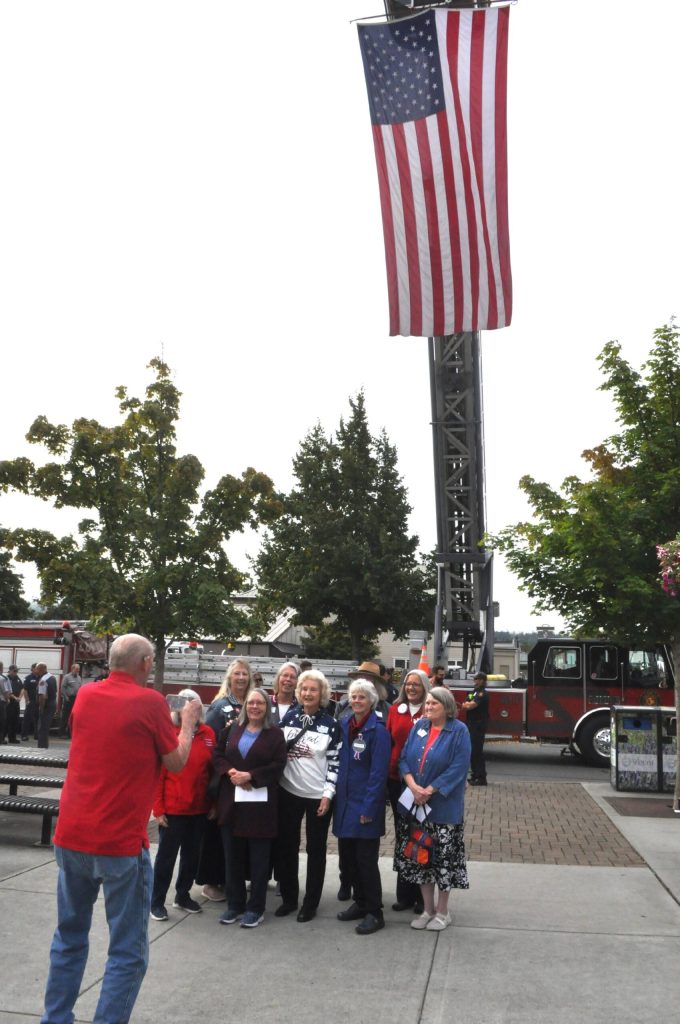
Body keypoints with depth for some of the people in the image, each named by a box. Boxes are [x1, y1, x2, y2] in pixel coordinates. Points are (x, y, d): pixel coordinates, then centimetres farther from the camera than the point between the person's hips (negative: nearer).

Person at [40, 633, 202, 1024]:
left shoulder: (85, 696, 6)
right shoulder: (150, 701, -11)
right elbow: (177, 762, -2)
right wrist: (188, 722, 13)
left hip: (70, 836, 6)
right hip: (120, 842, -6)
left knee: (69, 937, 21)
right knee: (128, 951, 5)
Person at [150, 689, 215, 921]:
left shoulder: (208, 734, 1)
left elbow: (212, 768, 7)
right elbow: (157, 772, -9)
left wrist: (213, 801, 5)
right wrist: (158, 808, -10)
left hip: (200, 807, 4)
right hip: (173, 808, -4)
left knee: (192, 854, 15)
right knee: (166, 855, 7)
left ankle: (183, 895, 32)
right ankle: (157, 901, 21)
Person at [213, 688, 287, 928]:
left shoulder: (275, 734, 0)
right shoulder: (232, 730, 12)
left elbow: (278, 765, -8)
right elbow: (218, 755, 9)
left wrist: (250, 776, -17)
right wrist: (230, 772, -10)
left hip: (261, 803, -3)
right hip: (231, 800, 4)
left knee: (258, 858, 3)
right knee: (233, 856, 10)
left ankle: (256, 908, 13)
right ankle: (234, 904, 22)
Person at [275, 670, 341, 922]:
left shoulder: (331, 724, -6)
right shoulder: (289, 717, 2)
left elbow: (335, 763, -7)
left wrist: (328, 794, -12)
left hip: (318, 796, -3)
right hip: (288, 792, 3)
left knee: (315, 849, 7)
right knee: (286, 846, 10)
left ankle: (310, 903, 19)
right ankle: (288, 898, 25)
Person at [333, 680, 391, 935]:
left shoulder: (378, 731, -13)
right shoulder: (343, 725, 6)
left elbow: (378, 772, -16)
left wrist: (369, 807, -18)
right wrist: (335, 794, 6)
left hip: (365, 804, -6)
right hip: (345, 801, 6)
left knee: (366, 858, -1)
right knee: (348, 854, 13)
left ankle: (374, 913, 11)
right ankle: (360, 902, 29)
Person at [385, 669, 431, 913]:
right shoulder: (395, 710, 7)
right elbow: (388, 742, 8)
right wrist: (384, 774, 3)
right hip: (396, 779, 4)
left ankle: (421, 896, 15)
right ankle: (404, 894, 24)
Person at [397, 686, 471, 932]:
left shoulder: (459, 731, -9)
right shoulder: (419, 727, 5)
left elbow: (458, 768, -16)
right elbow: (404, 758, 3)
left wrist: (429, 791, -19)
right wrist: (413, 786, -14)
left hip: (444, 807, -5)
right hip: (415, 804, 5)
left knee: (443, 858, 3)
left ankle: (442, 912, 20)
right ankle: (427, 908, 26)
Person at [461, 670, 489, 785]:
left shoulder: (482, 694, -13)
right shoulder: (473, 692, 17)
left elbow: (470, 706, -21)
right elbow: (466, 705, 12)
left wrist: (466, 704, -1)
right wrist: (466, 704, -9)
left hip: (478, 725, -9)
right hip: (471, 725, 9)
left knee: (477, 751, -8)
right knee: (472, 750, 13)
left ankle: (481, 778, -4)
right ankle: (475, 775, 21)